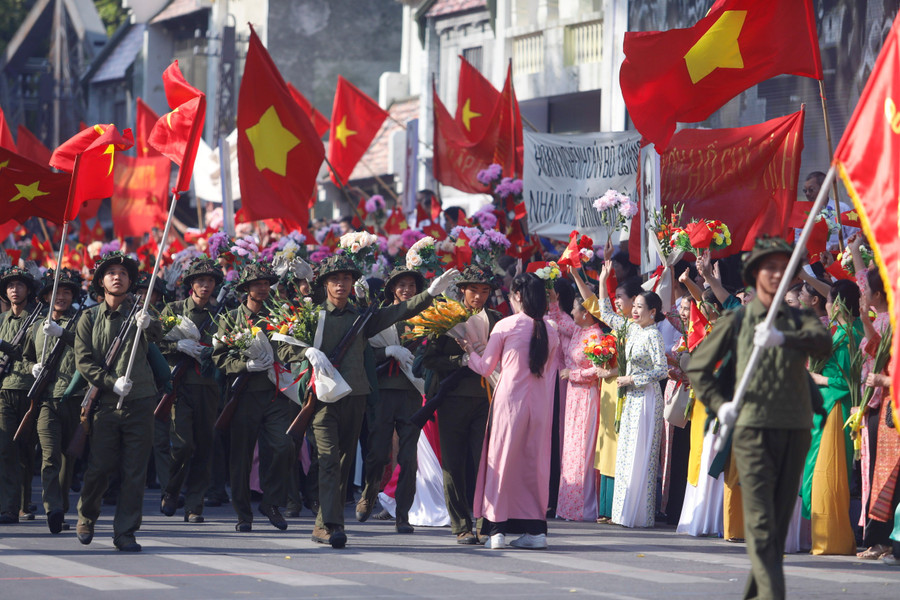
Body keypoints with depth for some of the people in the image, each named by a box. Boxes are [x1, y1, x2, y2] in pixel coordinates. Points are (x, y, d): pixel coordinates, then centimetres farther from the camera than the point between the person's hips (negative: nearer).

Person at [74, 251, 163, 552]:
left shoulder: (138, 309, 5)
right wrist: (112, 381, -14)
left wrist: (148, 324, -36)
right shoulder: (89, 318, 6)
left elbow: (157, 334, -12)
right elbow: (83, 361, 0)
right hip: (105, 403, 0)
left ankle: (125, 532, 6)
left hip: (140, 402, 0)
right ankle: (86, 517, 27)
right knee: (99, 468, 1)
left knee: (134, 471, -1)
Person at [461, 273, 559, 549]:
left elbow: (485, 368, 2)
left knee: (502, 460, 2)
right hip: (539, 404, 4)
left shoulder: (505, 326, -7)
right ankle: (535, 529, 8)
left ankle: (497, 529, -1)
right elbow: (550, 373, 13)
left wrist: (470, 350, 20)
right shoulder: (550, 331, 5)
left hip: (510, 400, -4)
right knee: (535, 462, 9)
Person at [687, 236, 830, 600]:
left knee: (781, 518, 8)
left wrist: (783, 338, -31)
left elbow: (822, 342, -13)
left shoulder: (798, 320, 11)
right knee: (760, 519, -13)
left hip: (795, 430, 3)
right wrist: (719, 403, 0)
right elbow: (697, 367, 14)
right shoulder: (736, 322, 8)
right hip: (752, 429, -3)